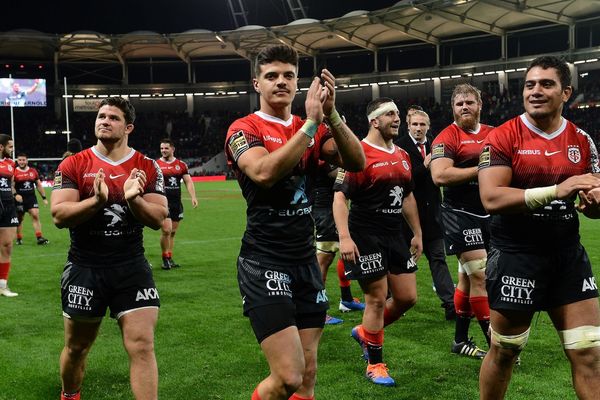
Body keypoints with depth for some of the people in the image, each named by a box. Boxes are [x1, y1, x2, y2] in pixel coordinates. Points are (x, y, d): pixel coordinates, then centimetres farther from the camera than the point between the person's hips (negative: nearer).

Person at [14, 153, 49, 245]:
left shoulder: (33, 171, 7)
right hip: (20, 199, -2)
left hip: (31, 198, 2)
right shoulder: (14, 172, -4)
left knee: (36, 215, -10)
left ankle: (39, 238, -12)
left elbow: (39, 185, 14)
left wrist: (44, 197, 12)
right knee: (19, 219, 6)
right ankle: (19, 239, 19)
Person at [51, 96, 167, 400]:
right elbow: (59, 215, -10)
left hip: (132, 267, 0)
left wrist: (133, 200, -22)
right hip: (84, 268, 1)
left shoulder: (147, 168, 1)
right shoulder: (73, 165, -1)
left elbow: (158, 219, -3)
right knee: (76, 348, 17)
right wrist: (97, 201, -25)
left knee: (142, 347, -8)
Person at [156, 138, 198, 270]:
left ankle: (170, 259, 21)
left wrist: (193, 197, -5)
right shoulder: (156, 165, 0)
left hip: (177, 203, 4)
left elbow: (188, 181, 7)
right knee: (166, 230, -14)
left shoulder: (181, 165, 8)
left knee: (173, 232, 10)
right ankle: (165, 258, 3)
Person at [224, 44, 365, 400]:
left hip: (306, 260, 6)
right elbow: (264, 172, -26)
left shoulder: (312, 130, 11)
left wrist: (332, 115, -20)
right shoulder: (244, 129, -4)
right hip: (264, 264, -6)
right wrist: (311, 123, -24)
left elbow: (356, 162, -6)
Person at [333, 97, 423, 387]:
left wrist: (417, 233, 21)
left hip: (395, 236, 8)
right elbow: (340, 196, -17)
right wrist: (345, 237, -26)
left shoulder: (402, 156, 12)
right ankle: (375, 365, 16)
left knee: (407, 298, 9)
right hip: (366, 237, -8)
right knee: (377, 299, -1)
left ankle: (365, 332, 33)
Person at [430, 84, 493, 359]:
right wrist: (481, 169, -20)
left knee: (468, 277, 14)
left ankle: (461, 340, 24)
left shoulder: (493, 134, 12)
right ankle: (495, 345, 1)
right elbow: (439, 175, -22)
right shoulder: (447, 138, -9)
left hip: (488, 213, 7)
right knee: (480, 277, -8)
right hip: (461, 214, -7)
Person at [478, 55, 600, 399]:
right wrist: (556, 191, -30)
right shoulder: (503, 137, -9)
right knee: (504, 352, 9)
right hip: (515, 255, -4)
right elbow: (491, 198, -21)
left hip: (569, 253, 4)